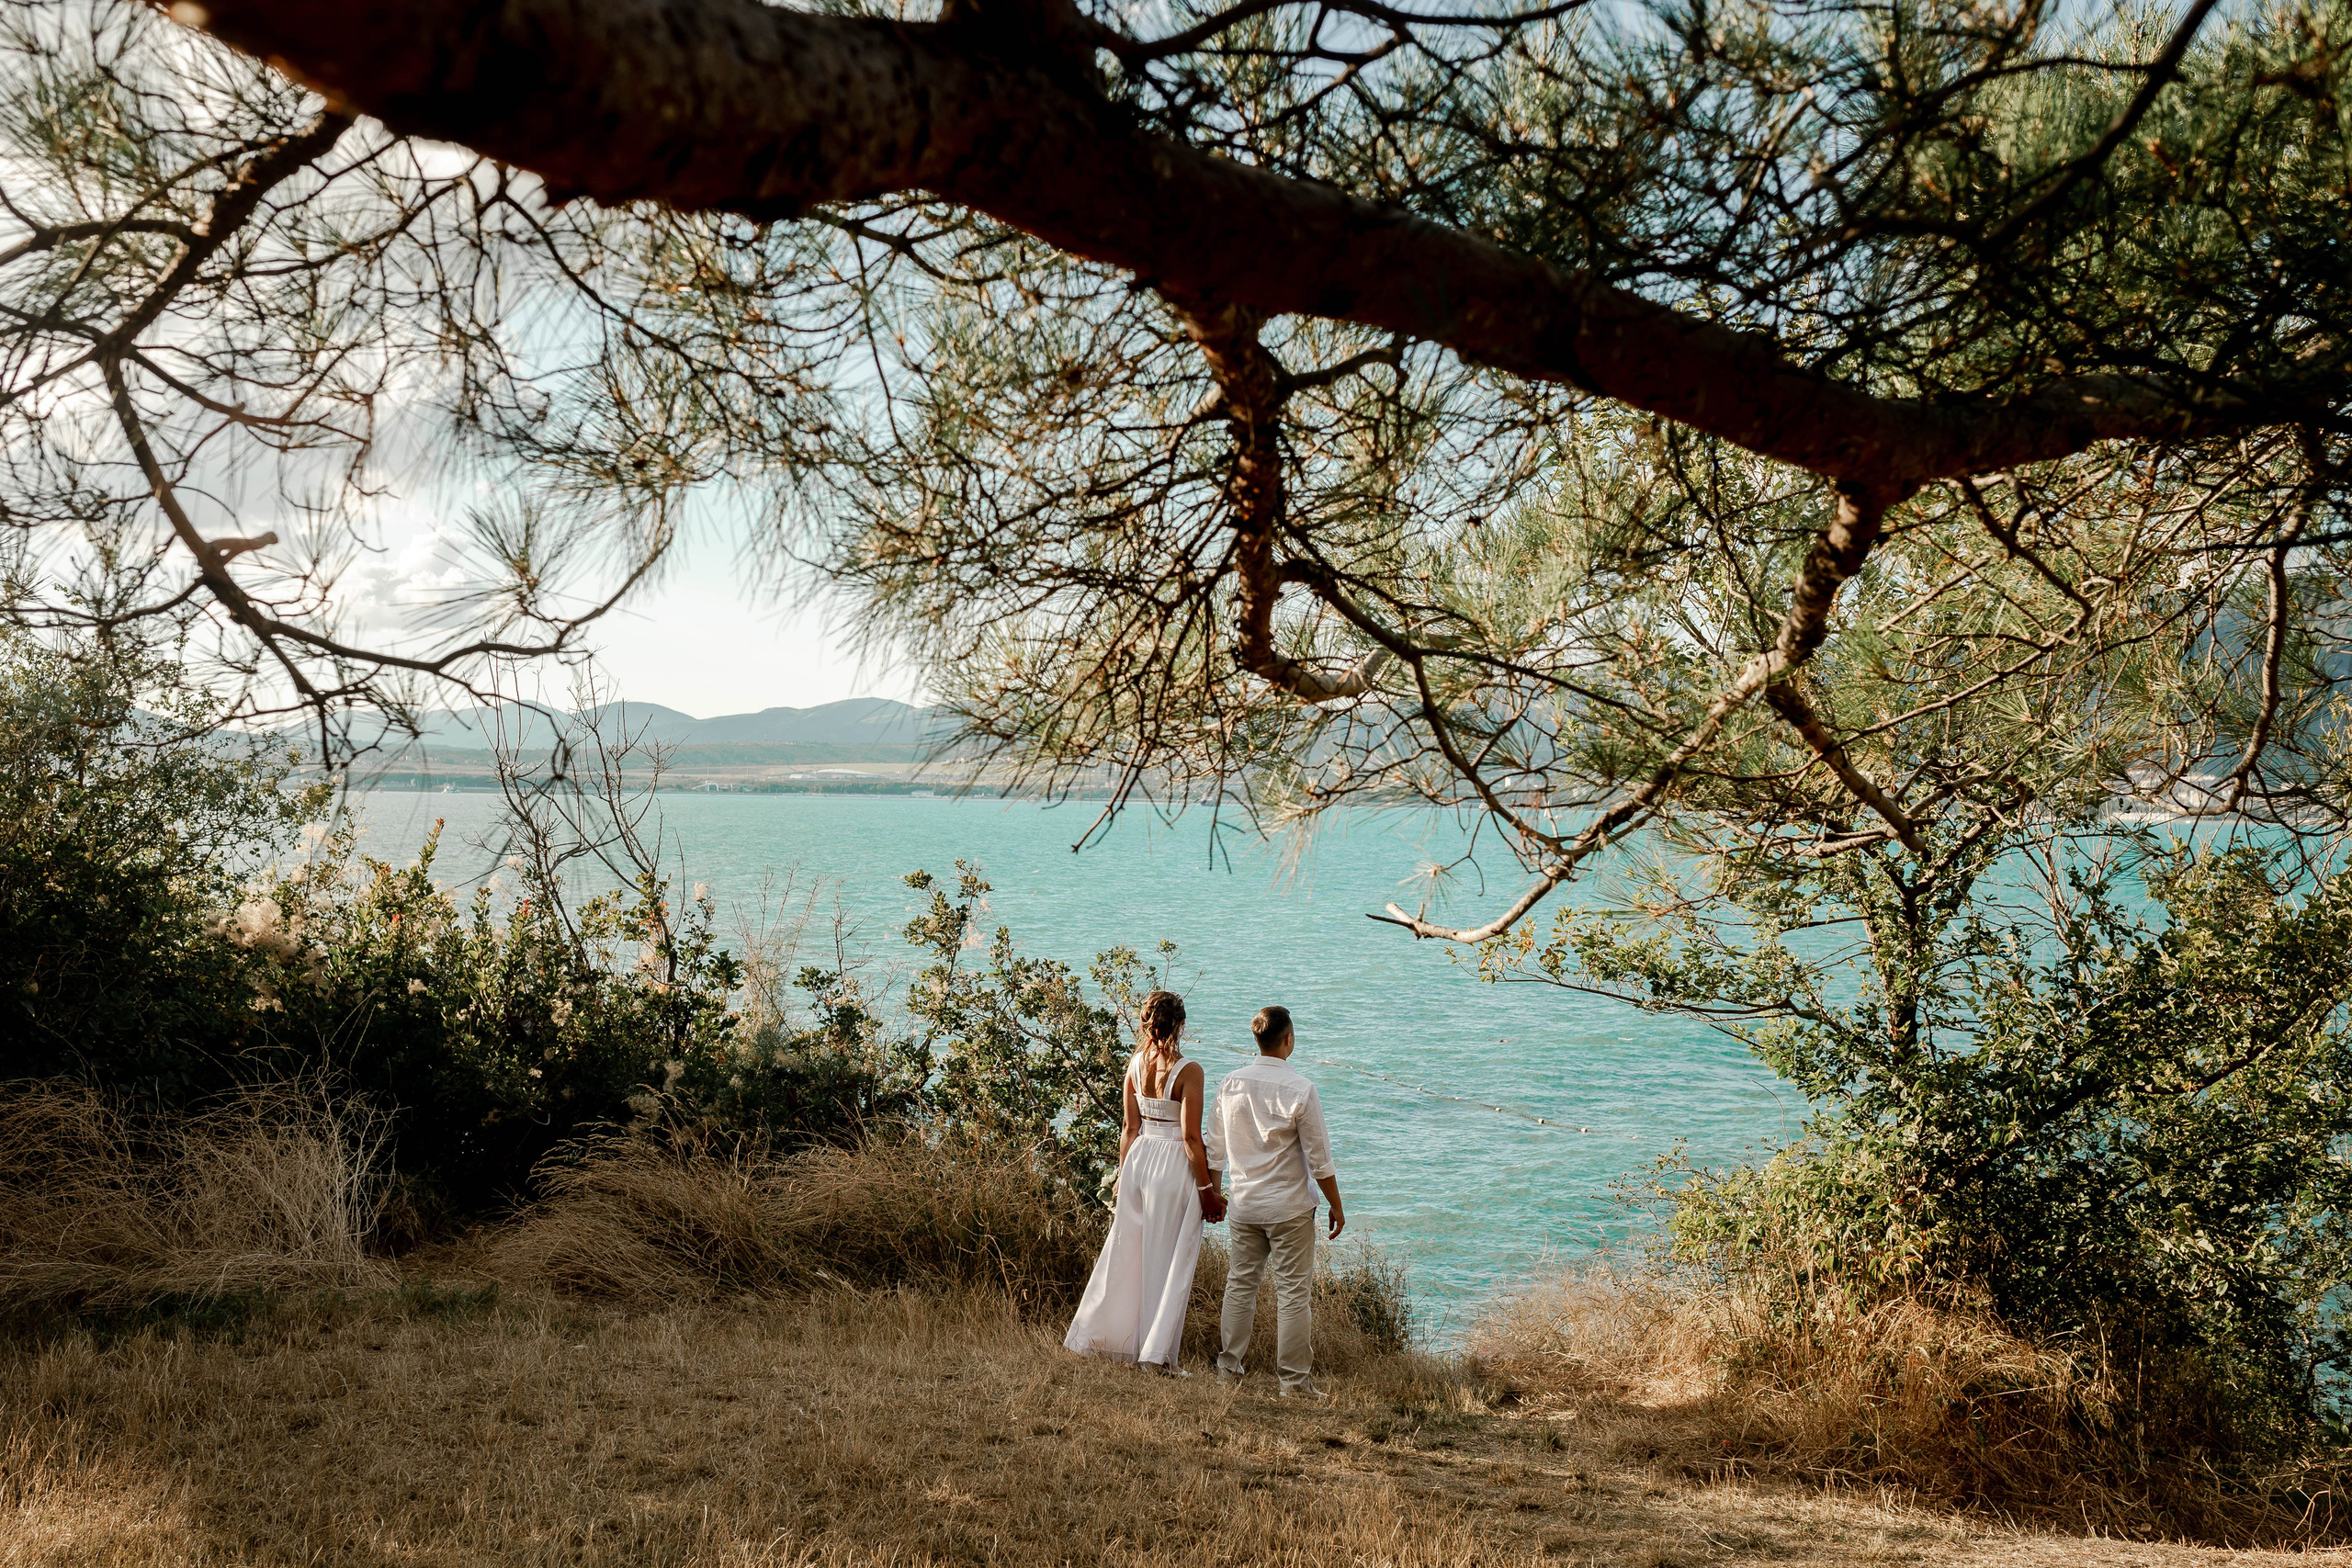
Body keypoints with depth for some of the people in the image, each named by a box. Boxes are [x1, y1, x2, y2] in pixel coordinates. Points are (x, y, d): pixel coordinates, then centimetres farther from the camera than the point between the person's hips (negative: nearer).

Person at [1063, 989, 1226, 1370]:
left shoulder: (1135, 1065, 2)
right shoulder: (1188, 1071, -15)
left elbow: (1130, 1128, 8)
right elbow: (1191, 1137, -15)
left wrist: (1123, 1174, 18)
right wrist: (1207, 1189, -9)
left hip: (1139, 1159, 6)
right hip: (1174, 1166, -6)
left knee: (1126, 1251, 17)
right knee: (1169, 1262, 3)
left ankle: (1100, 1335, 27)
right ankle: (1156, 1352, 6)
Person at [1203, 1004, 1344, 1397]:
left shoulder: (1231, 1083, -1)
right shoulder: (1299, 1089, -15)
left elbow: (1216, 1149, 7)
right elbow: (1319, 1158, -10)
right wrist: (1336, 1205, 0)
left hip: (1243, 1204, 5)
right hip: (1289, 1208, -5)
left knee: (1241, 1283, 15)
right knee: (1293, 1291, 2)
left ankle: (1228, 1368, 21)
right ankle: (1294, 1380, 7)